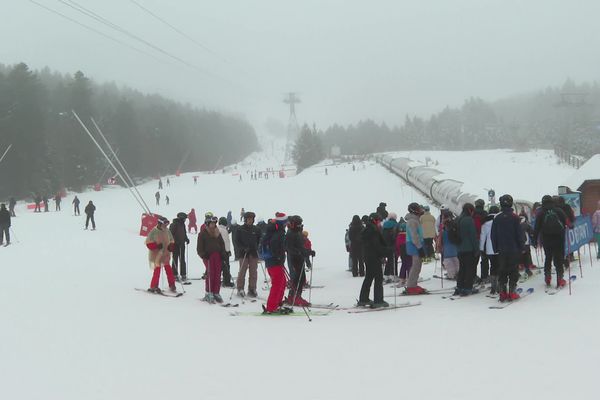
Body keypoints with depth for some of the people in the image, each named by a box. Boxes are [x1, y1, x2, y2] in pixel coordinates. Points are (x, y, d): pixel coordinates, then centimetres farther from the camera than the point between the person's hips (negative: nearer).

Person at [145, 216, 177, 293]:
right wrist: (156, 246, -23)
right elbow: (148, 243, -10)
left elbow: (171, 241, 18)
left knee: (168, 269, 4)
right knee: (157, 269, -7)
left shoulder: (167, 231, 7)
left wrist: (171, 246, -3)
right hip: (156, 254, -5)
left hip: (165, 255, 5)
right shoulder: (154, 232, -10)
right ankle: (153, 287, 1)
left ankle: (172, 285, 12)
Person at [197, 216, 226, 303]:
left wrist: (223, 253, 9)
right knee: (210, 274, -12)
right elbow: (199, 247, 0)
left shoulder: (217, 233, 18)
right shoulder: (203, 233, 4)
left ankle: (216, 293, 6)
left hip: (218, 255, 5)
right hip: (208, 256, -5)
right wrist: (203, 255, -12)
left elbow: (222, 244, 23)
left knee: (217, 275, 0)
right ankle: (209, 293, -7)